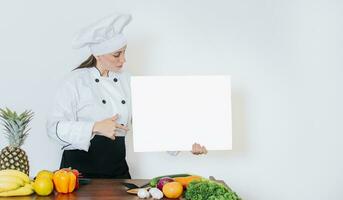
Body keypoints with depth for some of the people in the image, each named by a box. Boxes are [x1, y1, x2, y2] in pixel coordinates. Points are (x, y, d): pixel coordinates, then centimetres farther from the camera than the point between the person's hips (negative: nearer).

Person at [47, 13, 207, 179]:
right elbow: (54, 127, -11)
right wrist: (95, 128, -23)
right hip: (80, 167, -4)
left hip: (116, 166, 4)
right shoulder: (77, 80, -8)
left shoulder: (126, 79, 6)